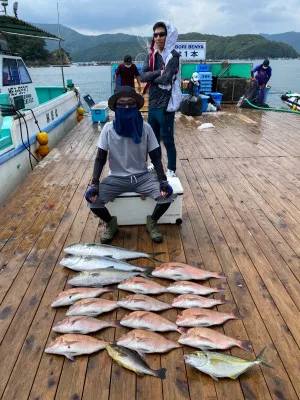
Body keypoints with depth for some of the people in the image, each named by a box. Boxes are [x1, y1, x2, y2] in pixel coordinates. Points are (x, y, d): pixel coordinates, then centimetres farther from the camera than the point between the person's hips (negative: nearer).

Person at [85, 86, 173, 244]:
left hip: (142, 176, 0)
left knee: (167, 193, -24)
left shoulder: (145, 128, -7)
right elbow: (100, 158, -4)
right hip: (116, 178, 0)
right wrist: (94, 183, -17)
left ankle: (152, 222, 7)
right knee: (92, 198, -23)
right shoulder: (108, 129, -8)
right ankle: (111, 224, 9)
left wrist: (163, 180, -18)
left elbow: (155, 157, -3)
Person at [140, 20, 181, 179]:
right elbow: (142, 76, -4)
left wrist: (151, 78, -4)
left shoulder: (173, 56, -10)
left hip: (166, 104, -7)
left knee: (167, 140, 1)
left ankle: (172, 170, 15)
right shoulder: (151, 56, 10)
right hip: (152, 103, 7)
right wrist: (158, 72, -16)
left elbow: (166, 79, -21)